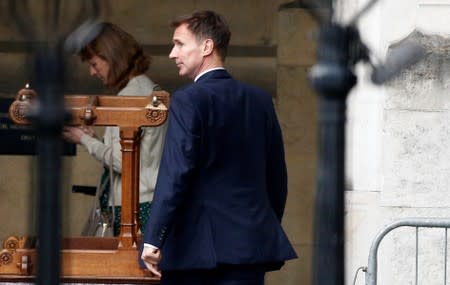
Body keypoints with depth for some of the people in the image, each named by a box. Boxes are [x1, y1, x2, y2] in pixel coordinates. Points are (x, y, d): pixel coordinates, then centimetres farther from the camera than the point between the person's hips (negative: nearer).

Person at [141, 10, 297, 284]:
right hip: (249, 242, 5)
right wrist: (269, 232, 24)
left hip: (195, 244, -5)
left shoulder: (189, 100, -8)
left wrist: (153, 240, -15)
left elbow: (176, 173, -16)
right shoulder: (260, 100, 10)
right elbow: (277, 176, 14)